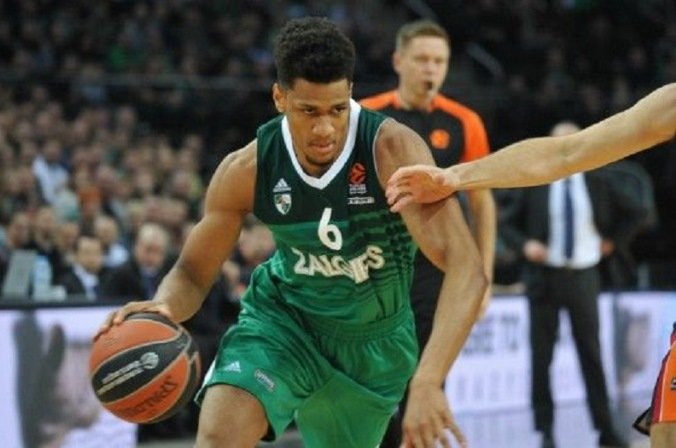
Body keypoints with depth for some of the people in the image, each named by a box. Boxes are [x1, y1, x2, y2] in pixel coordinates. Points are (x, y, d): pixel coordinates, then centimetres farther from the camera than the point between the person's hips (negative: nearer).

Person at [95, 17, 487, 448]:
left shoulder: (392, 150, -30)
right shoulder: (247, 170, -20)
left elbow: (466, 268, -39)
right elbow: (193, 273, -7)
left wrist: (427, 382, -52)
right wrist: (162, 310, -33)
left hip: (373, 338, 0)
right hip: (282, 316, 0)